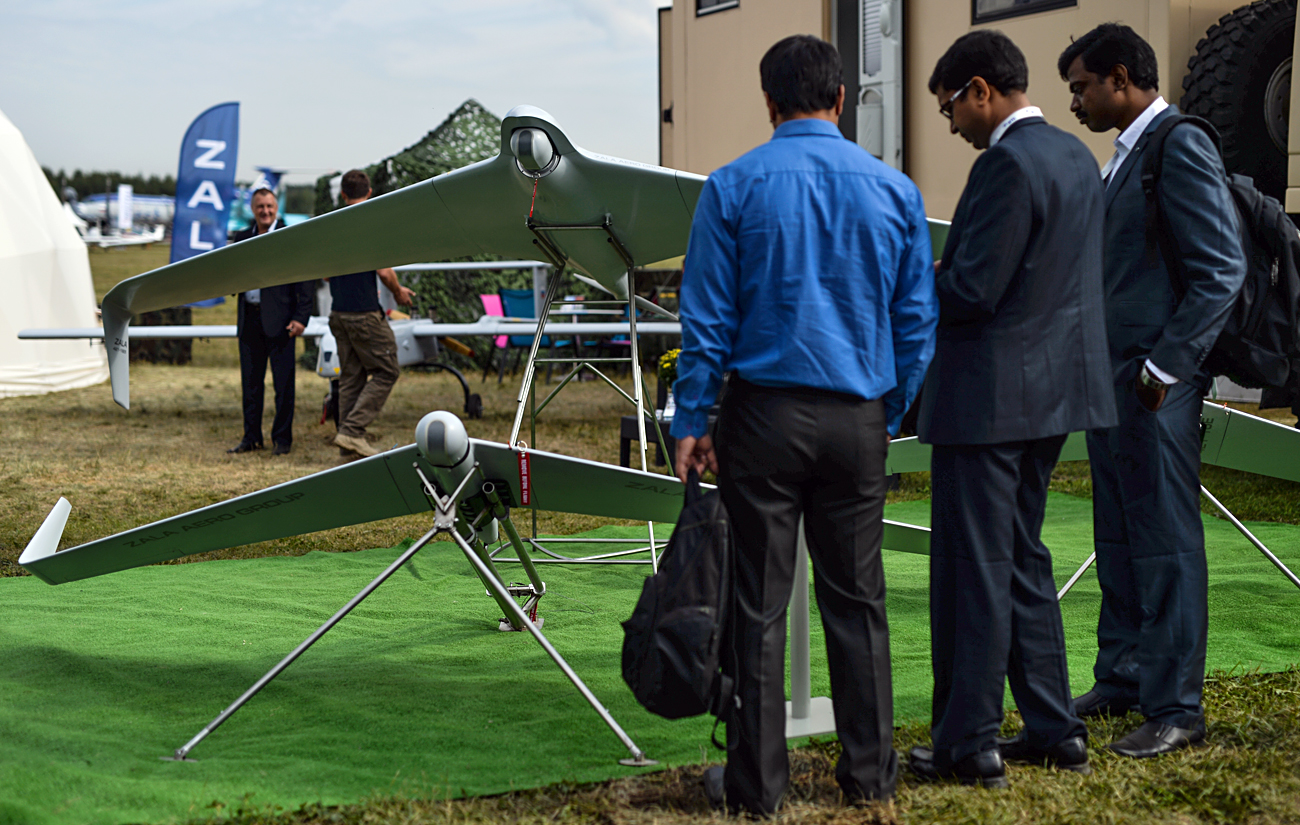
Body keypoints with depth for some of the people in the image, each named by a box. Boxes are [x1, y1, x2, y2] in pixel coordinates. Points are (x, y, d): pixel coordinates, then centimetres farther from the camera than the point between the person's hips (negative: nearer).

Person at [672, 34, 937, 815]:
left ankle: (759, 781, 7)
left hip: (765, 414, -2)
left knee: (761, 604, 3)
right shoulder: (894, 190, 4)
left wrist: (691, 421, 3)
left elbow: (708, 318, -4)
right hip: (857, 418, 2)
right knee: (857, 598, 11)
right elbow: (918, 320, 7)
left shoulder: (734, 187, -4)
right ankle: (870, 771, 17)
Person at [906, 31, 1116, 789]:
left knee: (972, 571, -1)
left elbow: (972, 291, -22)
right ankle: (1055, 728, 21)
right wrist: (932, 276, 12)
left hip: (988, 394, -9)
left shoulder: (1008, 164, -19)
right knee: (1023, 559, 18)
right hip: (1052, 385, 10)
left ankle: (969, 744, 7)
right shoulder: (1076, 156, 11)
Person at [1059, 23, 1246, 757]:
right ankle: (1122, 677, 24)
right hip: (1115, 379, 9)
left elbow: (1223, 270, -18)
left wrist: (1164, 368, -18)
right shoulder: (1127, 154, 17)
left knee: (1167, 541, -4)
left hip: (1157, 385, -9)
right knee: (1118, 538, 14)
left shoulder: (1181, 148, -12)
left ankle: (1176, 709, 1)